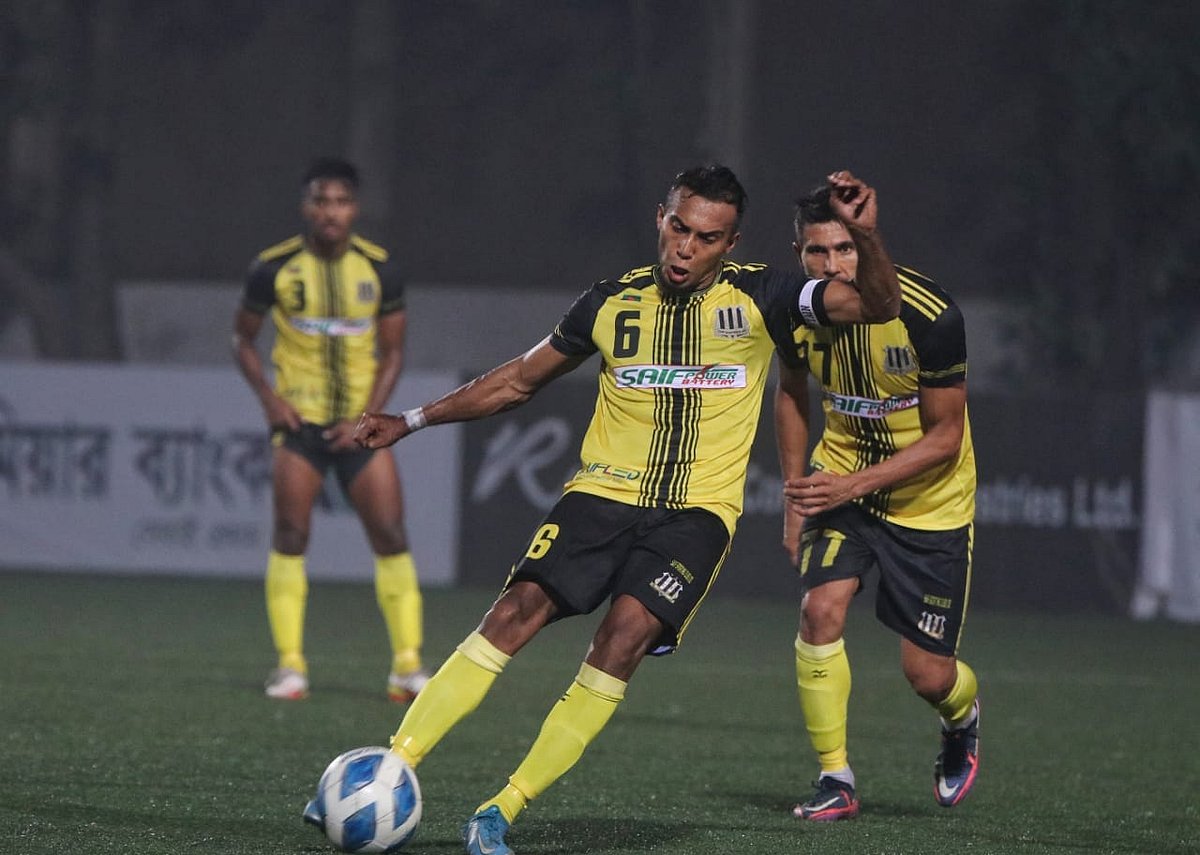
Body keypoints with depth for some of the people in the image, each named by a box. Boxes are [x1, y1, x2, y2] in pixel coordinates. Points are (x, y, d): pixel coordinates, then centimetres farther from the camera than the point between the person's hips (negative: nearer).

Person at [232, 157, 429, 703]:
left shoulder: (378, 269, -2)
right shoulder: (274, 268, -4)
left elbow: (392, 351, 5)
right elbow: (243, 337, 8)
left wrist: (365, 417, -7)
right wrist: (267, 396, -8)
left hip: (358, 425, 1)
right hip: (297, 418, -1)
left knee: (391, 535, -5)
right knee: (290, 534, -11)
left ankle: (408, 666, 1)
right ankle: (289, 665, -4)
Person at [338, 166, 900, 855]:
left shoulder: (758, 298, 1)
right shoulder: (613, 302, 7)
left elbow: (879, 306, -8)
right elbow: (519, 380, 20)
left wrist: (866, 237, -27)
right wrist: (411, 421, 17)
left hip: (698, 509, -2)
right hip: (603, 492, 2)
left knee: (628, 634, -26)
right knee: (518, 611, -20)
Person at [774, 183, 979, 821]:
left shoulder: (930, 316, -27)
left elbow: (945, 436, -20)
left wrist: (856, 483, -29)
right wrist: (795, 496, 4)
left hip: (929, 499, -3)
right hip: (840, 480, 3)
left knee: (928, 673, -1)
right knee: (820, 609, -22)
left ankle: (963, 720, 37)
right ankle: (835, 780, -10)